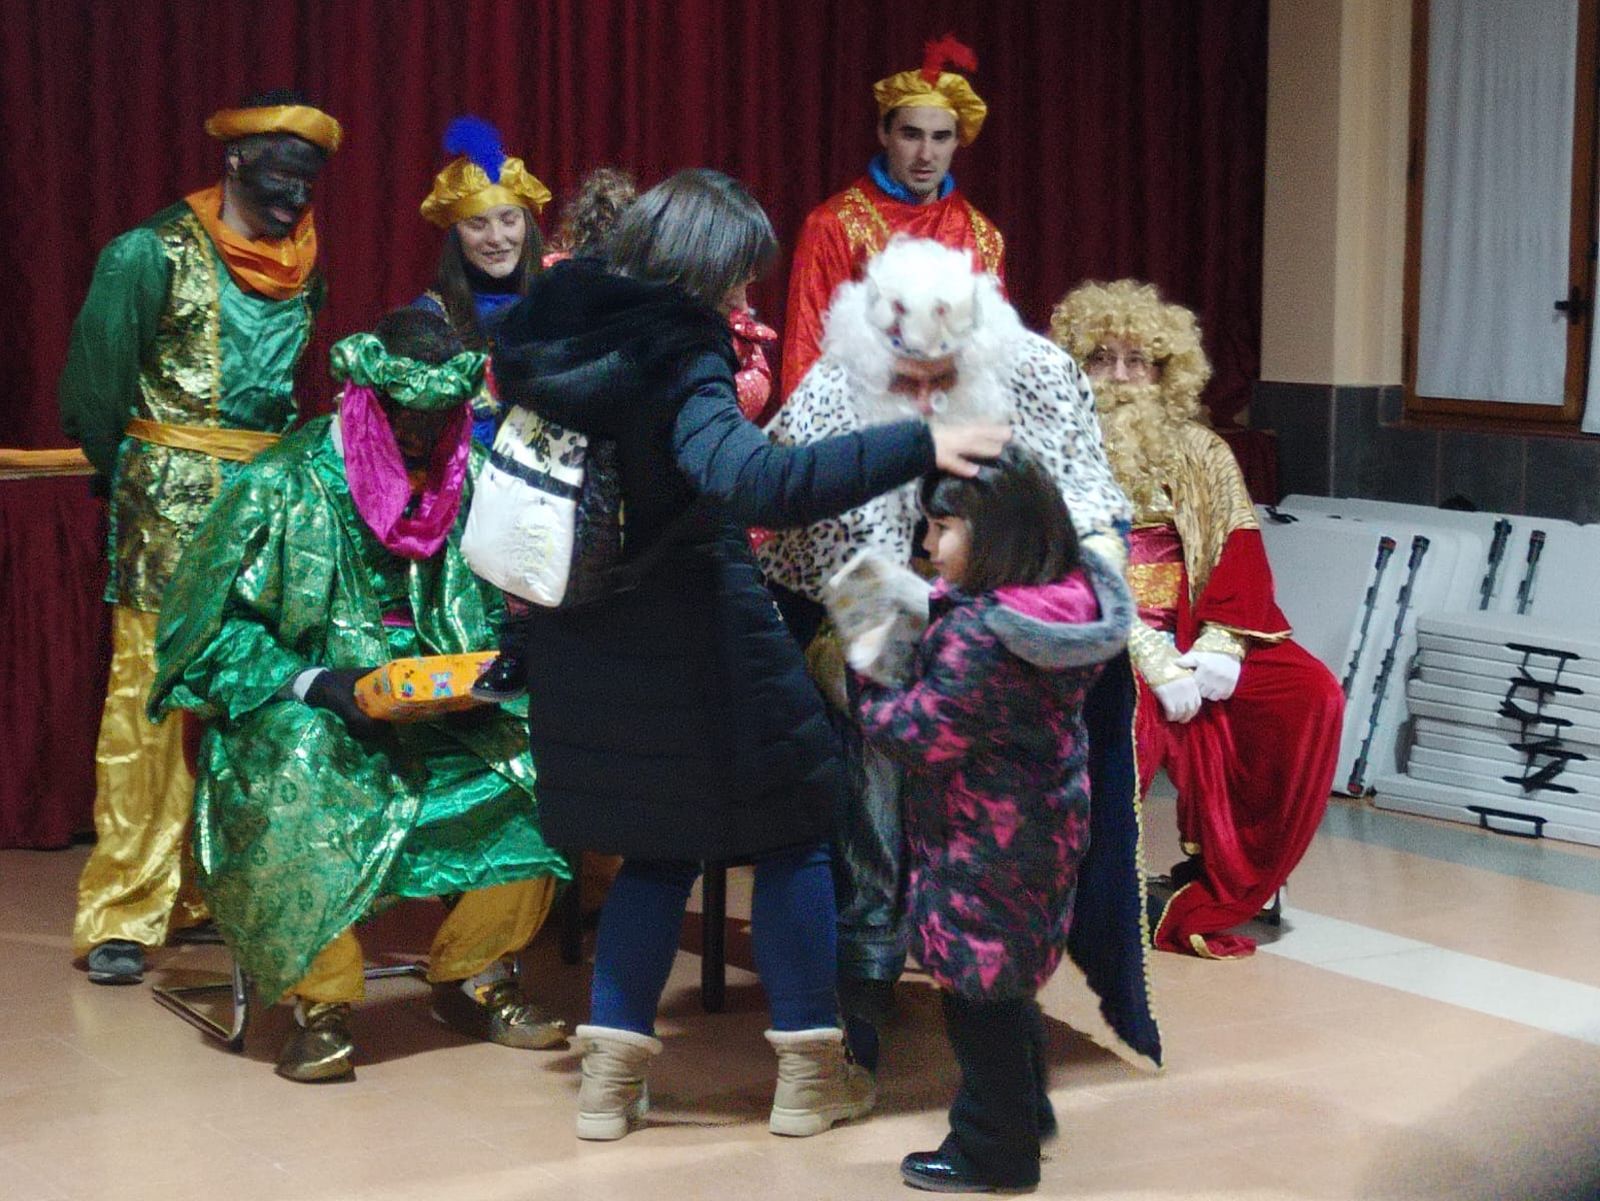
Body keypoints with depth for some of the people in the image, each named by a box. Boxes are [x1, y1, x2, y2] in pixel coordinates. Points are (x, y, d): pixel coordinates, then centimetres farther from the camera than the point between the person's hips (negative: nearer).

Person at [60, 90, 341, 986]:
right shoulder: (156, 253, -5)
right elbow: (93, 385, -2)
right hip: (171, 509, -6)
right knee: (152, 697, -8)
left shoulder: (305, 267, 13)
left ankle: (213, 889, 14)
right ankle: (122, 916, -5)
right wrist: (131, 476, 4)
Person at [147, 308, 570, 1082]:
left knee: (536, 771, -20)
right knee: (306, 784, -37)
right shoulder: (287, 483, -7)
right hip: (308, 715, -4)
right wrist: (312, 683, -22)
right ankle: (321, 1003, -19)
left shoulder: (472, 482, 6)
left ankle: (471, 976, 3)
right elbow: (212, 622, -8)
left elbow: (499, 611, 14)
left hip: (441, 716, 4)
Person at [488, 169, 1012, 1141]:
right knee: (793, 831, 10)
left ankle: (611, 1076, 17)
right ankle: (810, 1075, 16)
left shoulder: (560, 341, 2)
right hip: (695, 648, -7)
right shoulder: (678, 366, -22)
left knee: (658, 849, 19)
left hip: (594, 647, 7)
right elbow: (762, 484, -39)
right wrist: (919, 446, -42)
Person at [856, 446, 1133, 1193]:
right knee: (1006, 977, 24)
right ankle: (1025, 1111, 39)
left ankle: (992, 1148, 17)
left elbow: (927, 735, -24)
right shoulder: (1069, 600, 0)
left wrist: (869, 685, -8)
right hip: (1043, 820, 9)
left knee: (976, 984, 5)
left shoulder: (981, 632, -28)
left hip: (984, 842, -9)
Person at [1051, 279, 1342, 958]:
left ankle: (1211, 898, -12)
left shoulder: (1201, 452, 16)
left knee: (1312, 696, -18)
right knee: (1129, 710, -36)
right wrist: (1152, 662, -20)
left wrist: (1220, 645, -13)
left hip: (1190, 640, 4)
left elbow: (1240, 550, 6)